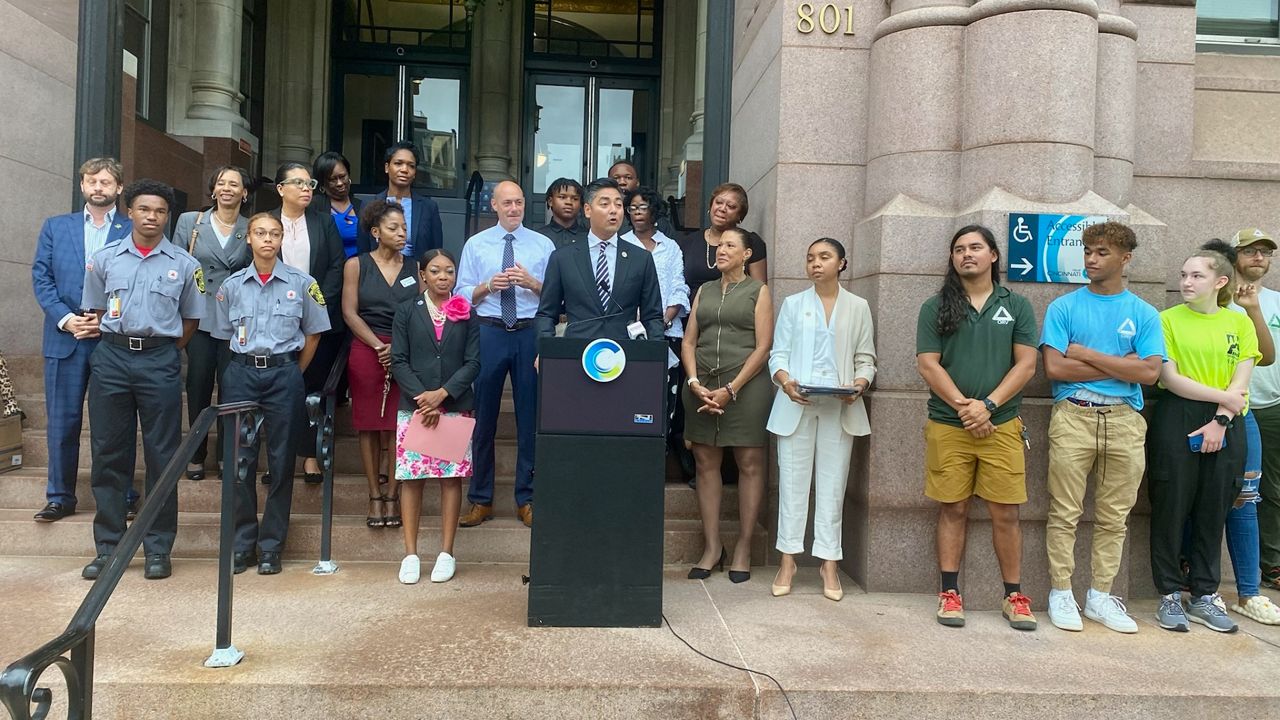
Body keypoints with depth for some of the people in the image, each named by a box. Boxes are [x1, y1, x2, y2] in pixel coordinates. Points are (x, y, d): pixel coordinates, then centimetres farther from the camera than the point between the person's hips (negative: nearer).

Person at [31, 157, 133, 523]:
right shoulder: (55, 227, 11)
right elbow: (41, 278, 6)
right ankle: (60, 497, 18)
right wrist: (65, 318, -8)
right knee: (62, 422, 6)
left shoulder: (133, 231, 3)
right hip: (65, 338, 2)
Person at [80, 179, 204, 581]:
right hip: (111, 359, 2)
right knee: (108, 454, 5)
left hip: (160, 362, -1)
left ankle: (158, 549, 10)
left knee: (162, 456, 1)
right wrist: (119, 344, 6)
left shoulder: (184, 265, 5)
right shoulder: (104, 260, 8)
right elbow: (96, 310, 15)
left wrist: (162, 352, 5)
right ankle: (108, 547, 15)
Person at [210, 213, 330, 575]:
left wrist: (290, 373, 7)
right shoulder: (232, 285, 6)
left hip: (284, 375, -1)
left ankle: (271, 546, 12)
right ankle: (241, 543, 15)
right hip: (241, 374, 2)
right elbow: (225, 337, 14)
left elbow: (313, 334, 7)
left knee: (281, 460, 2)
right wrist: (249, 365, 7)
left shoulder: (301, 283, 1)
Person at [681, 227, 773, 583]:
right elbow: (689, 341, 10)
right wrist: (694, 383, -6)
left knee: (749, 464, 0)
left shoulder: (758, 291, 4)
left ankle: (743, 547, 10)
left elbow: (762, 347, -5)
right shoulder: (704, 290, 16)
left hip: (745, 385, -4)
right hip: (702, 386, 4)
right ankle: (712, 547, 12)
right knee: (706, 463, 3)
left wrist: (730, 390, -12)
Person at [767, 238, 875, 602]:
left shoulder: (858, 307, 11)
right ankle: (788, 560, 9)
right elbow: (778, 353, 5)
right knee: (792, 481, 1)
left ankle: (829, 562, 8)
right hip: (796, 404, 0)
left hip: (840, 408, 0)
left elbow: (866, 358, 9)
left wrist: (860, 384, -12)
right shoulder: (793, 304, 12)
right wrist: (785, 381, -14)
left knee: (832, 484, 2)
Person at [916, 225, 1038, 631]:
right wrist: (964, 407, -11)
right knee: (952, 510, 5)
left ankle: (1014, 596, 15)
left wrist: (987, 405, -11)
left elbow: (1026, 365, 1)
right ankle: (950, 593, 13)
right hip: (947, 426, 0)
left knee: (1005, 513, 3)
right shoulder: (936, 308, 6)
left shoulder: (1017, 306, 9)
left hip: (1001, 425, 1)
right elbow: (928, 365, -1)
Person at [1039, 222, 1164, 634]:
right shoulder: (1064, 307, 5)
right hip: (1073, 416, -2)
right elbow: (1054, 367, -6)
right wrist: (1120, 365, -4)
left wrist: (1088, 355, -6)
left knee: (1113, 517, 8)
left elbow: (1149, 372, -4)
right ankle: (1061, 593, 10)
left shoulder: (1144, 314, 9)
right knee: (1065, 513, 0)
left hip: (1124, 420, 2)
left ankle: (1100, 595, 18)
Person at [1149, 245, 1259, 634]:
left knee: (1213, 512, 8)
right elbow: (1169, 378, -8)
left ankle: (1204, 596, 19)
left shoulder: (1239, 322, 9)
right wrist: (1223, 396, -9)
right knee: (1171, 509, 0)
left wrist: (1221, 421, -12)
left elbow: (1240, 383, 1)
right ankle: (1170, 597, 10)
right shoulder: (1168, 319, 1)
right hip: (1176, 421, -2)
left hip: (1225, 425, 3)